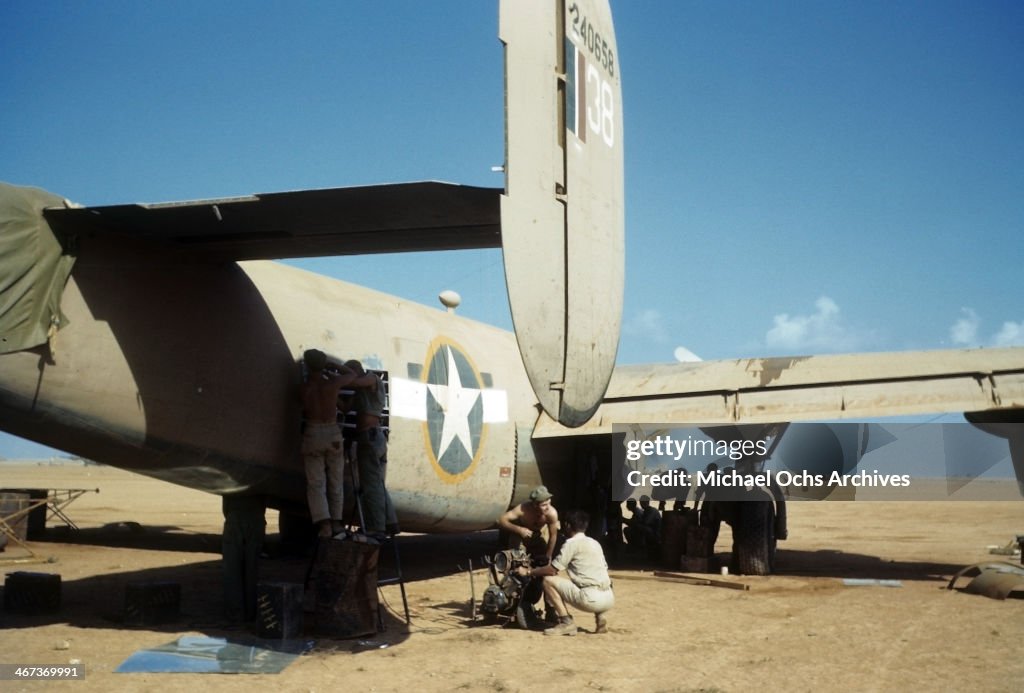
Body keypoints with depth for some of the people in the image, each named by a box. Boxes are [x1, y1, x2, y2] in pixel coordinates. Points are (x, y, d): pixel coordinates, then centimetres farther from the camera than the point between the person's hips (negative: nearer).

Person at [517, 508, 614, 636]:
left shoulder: (572, 543, -2)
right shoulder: (594, 543, 20)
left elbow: (552, 570, -2)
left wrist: (529, 572, 14)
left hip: (591, 599, -7)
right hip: (609, 599, 7)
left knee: (548, 580, 1)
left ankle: (566, 622, -3)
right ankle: (601, 616, 15)